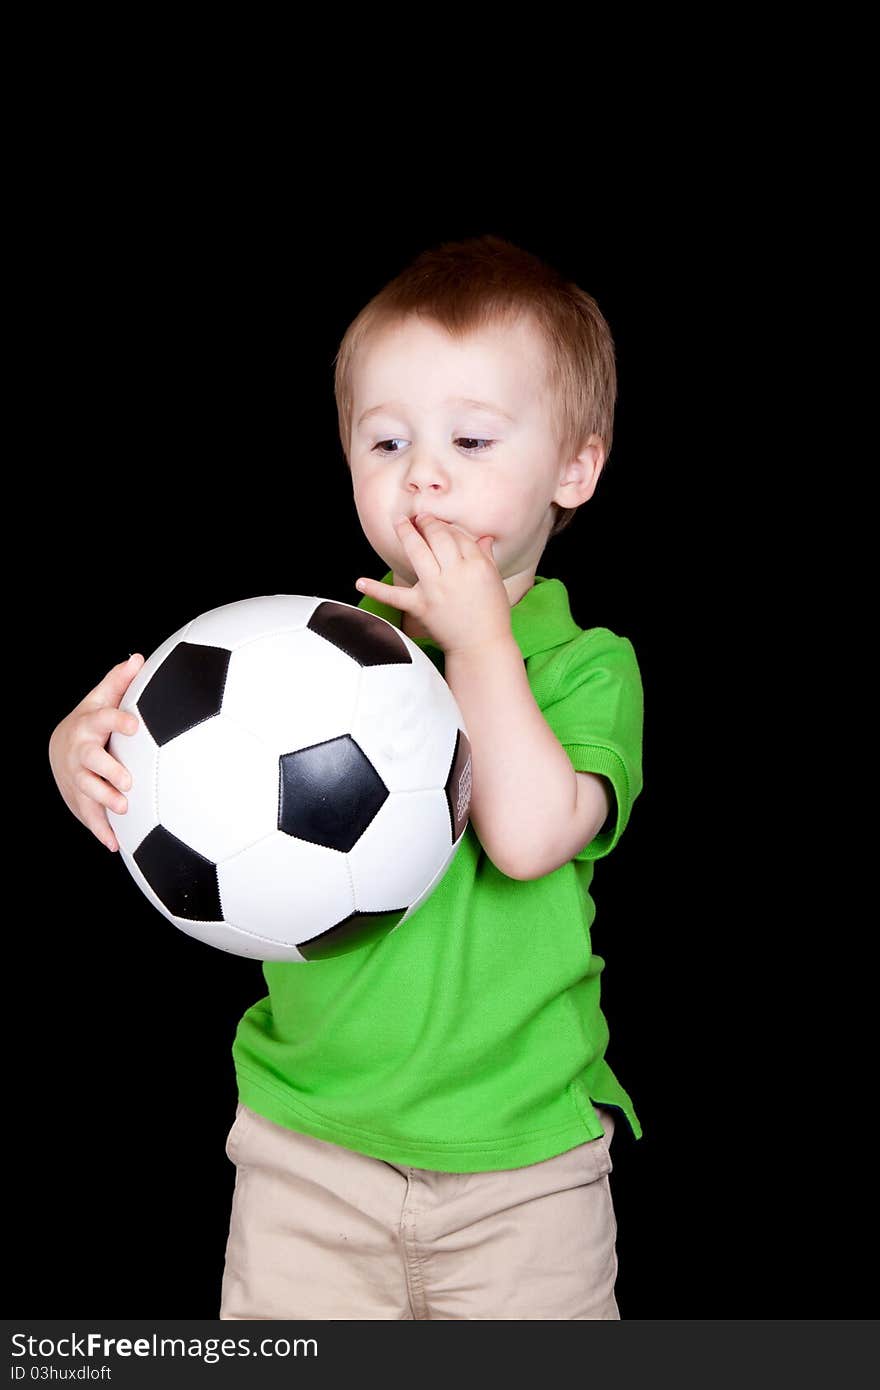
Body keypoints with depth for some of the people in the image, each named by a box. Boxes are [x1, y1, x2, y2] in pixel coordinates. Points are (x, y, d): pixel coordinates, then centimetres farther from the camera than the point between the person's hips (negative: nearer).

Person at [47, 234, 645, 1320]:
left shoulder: (585, 666, -8)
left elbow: (528, 833, -26)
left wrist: (478, 636, -19)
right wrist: (82, 748, -22)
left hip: (522, 1159, -2)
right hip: (310, 1142, 2)